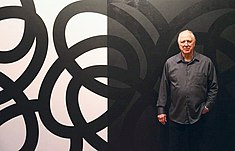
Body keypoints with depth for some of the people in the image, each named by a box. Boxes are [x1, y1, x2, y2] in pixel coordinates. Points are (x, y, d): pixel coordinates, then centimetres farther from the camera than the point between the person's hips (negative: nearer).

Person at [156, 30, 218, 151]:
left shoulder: (206, 62, 0)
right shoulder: (170, 63, 1)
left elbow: (213, 87, 6)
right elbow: (164, 89, 3)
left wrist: (208, 106, -2)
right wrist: (161, 110, 2)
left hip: (198, 116, 0)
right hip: (175, 115, 0)